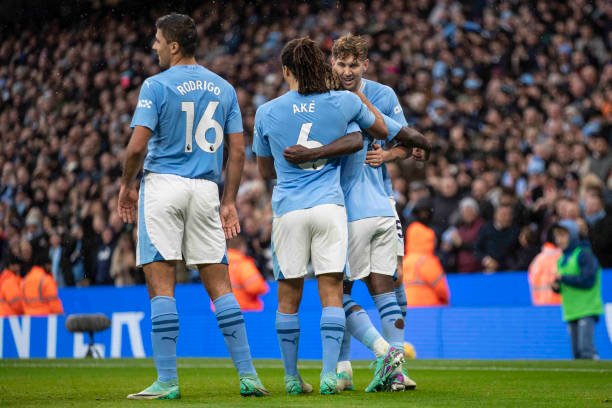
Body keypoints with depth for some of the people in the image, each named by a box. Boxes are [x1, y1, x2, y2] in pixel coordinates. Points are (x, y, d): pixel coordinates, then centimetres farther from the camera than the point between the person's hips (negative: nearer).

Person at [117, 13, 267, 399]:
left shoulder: (157, 86, -5)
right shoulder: (224, 88, 10)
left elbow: (137, 147, -11)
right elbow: (238, 151, 8)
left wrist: (127, 185, 5)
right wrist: (229, 202, 13)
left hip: (163, 184, -5)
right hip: (206, 190, 5)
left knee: (161, 285, -3)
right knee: (220, 285, 8)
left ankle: (168, 381, -5)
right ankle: (248, 375, 4)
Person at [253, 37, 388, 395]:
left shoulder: (267, 112, 2)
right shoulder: (343, 102, 1)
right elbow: (382, 130, 19)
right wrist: (358, 92, 29)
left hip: (288, 210, 0)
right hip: (330, 207, 0)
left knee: (289, 295, 8)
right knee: (332, 291, -1)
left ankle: (292, 377, 15)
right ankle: (329, 375, -9)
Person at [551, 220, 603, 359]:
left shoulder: (584, 254, -8)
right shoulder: (561, 260, 16)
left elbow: (587, 281, -17)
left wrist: (563, 278, -13)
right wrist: (556, 286, 0)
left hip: (587, 310, -7)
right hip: (570, 313, 8)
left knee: (586, 349, -17)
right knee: (576, 353, 6)